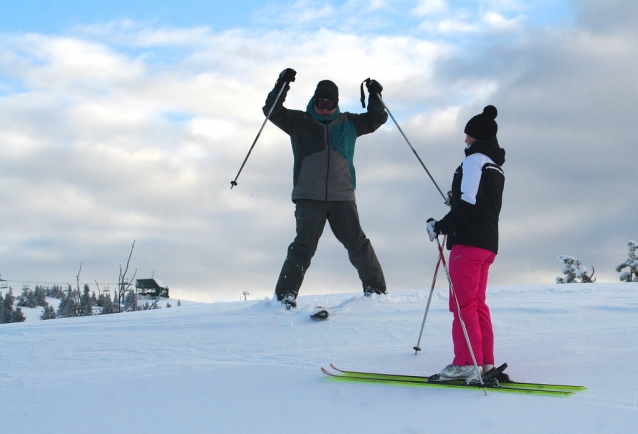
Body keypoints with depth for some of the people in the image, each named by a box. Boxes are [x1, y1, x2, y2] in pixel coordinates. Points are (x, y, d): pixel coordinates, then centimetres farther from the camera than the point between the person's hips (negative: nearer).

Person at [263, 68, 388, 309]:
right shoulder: (299, 122, 11)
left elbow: (376, 119, 24)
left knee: (358, 243, -1)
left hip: (342, 196, 2)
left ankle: (375, 287, 8)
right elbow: (272, 111, 5)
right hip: (309, 196, -2)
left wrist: (375, 98, 8)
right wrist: (282, 86, -8)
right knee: (304, 246, -9)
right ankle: (286, 293, -6)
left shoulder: (348, 123, 17)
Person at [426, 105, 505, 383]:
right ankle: (485, 362, 11)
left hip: (469, 241, -9)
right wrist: (456, 200, 18)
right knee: (477, 303, 12)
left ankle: (467, 364, -12)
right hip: (488, 242, 9)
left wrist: (441, 226, -14)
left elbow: (469, 204, -17)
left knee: (463, 303, -9)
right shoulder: (495, 166, 21)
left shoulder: (475, 160, -8)